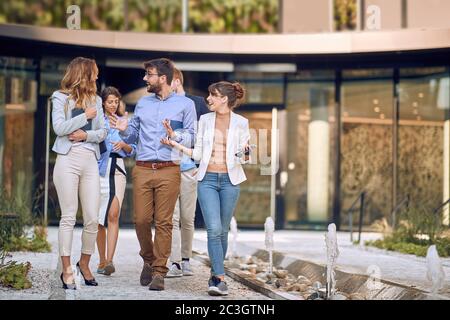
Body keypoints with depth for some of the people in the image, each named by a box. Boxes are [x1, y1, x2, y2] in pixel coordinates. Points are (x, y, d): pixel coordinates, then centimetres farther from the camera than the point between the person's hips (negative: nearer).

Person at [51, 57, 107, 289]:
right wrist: (85, 116, -7)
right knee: (69, 217, -4)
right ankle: (66, 269, 2)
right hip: (68, 159, -4)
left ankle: (84, 263, 17)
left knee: (93, 219, -1)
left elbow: (102, 132, 12)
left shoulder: (95, 100, 16)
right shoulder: (60, 98, 5)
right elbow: (59, 128, -7)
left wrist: (86, 134, -7)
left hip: (90, 161, 4)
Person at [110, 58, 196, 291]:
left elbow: (192, 136, 1)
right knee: (141, 220, -1)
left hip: (168, 171, -3)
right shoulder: (143, 103, 17)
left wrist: (176, 135, -18)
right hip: (142, 169, 3)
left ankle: (159, 272, 1)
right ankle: (148, 260, 22)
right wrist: (125, 130, -1)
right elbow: (132, 137, 20)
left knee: (163, 222, -5)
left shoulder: (185, 104, 5)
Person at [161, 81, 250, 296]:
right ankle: (220, 279, -15)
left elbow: (244, 158, 3)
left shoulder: (241, 123, 2)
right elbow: (197, 154, 9)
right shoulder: (205, 120, 7)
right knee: (214, 229, -13)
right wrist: (174, 143, -1)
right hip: (207, 179, 0)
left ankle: (215, 275, 21)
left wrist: (245, 155, -19)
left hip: (230, 180, 0)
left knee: (223, 231, 6)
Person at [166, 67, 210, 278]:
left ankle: (186, 261, 17)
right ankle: (175, 263, -7)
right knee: (172, 218, -6)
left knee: (187, 219, 5)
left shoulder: (197, 103, 5)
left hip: (190, 168, 0)